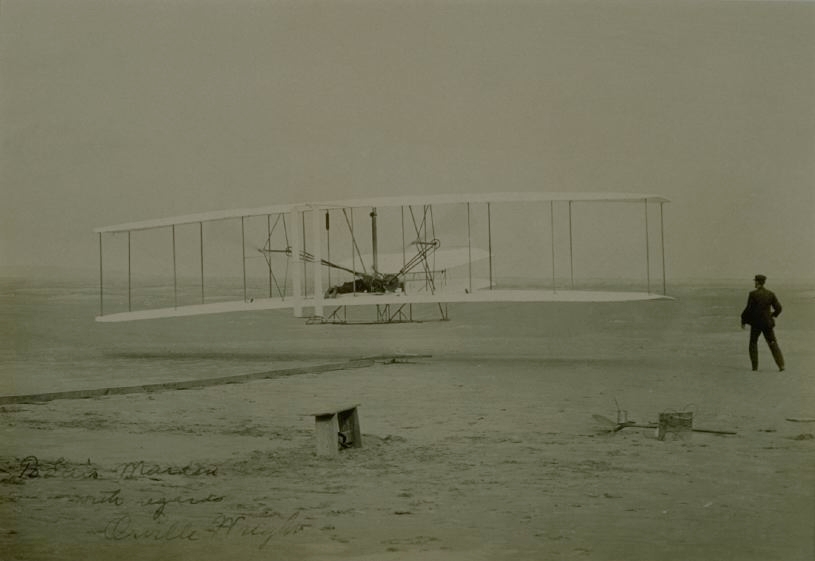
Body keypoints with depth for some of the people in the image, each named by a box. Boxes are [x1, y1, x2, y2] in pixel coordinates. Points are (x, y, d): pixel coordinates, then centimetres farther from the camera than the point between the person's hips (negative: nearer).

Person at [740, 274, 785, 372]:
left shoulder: (753, 294, -11)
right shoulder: (770, 294, 1)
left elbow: (749, 309, -13)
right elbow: (778, 308, 1)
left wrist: (743, 321, 0)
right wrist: (773, 314, 23)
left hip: (756, 322, -3)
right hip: (768, 322, 3)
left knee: (753, 343, 14)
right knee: (773, 343, 7)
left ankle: (755, 366, 10)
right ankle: (781, 365, -6)